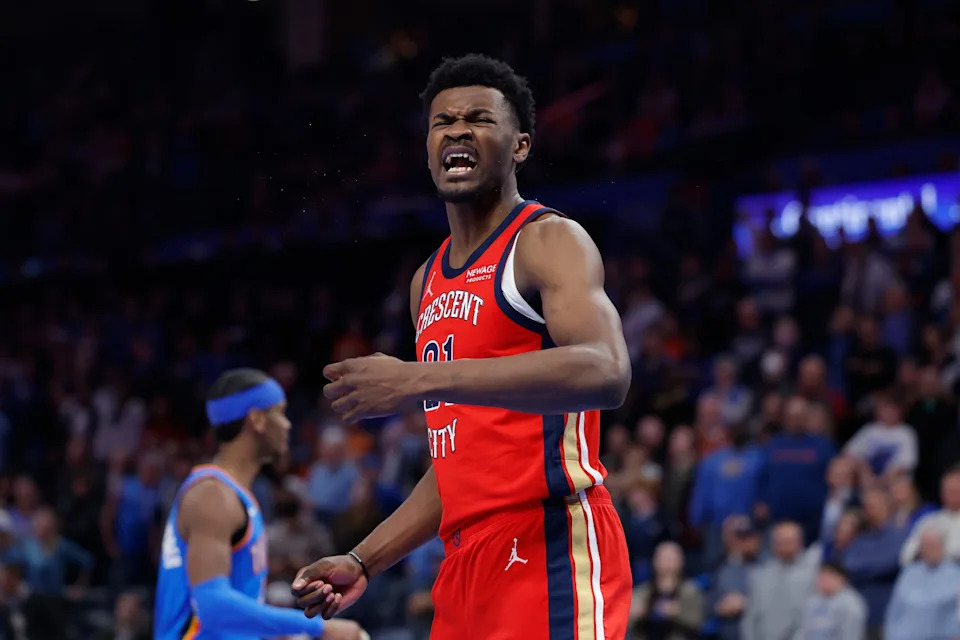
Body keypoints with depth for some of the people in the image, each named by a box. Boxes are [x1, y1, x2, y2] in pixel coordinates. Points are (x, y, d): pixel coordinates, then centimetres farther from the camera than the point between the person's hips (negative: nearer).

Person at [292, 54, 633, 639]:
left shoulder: (549, 241, -4)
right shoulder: (429, 282, 22)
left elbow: (605, 373, -25)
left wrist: (422, 379, -28)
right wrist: (363, 562, 18)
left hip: (552, 547, -8)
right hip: (469, 564, 8)